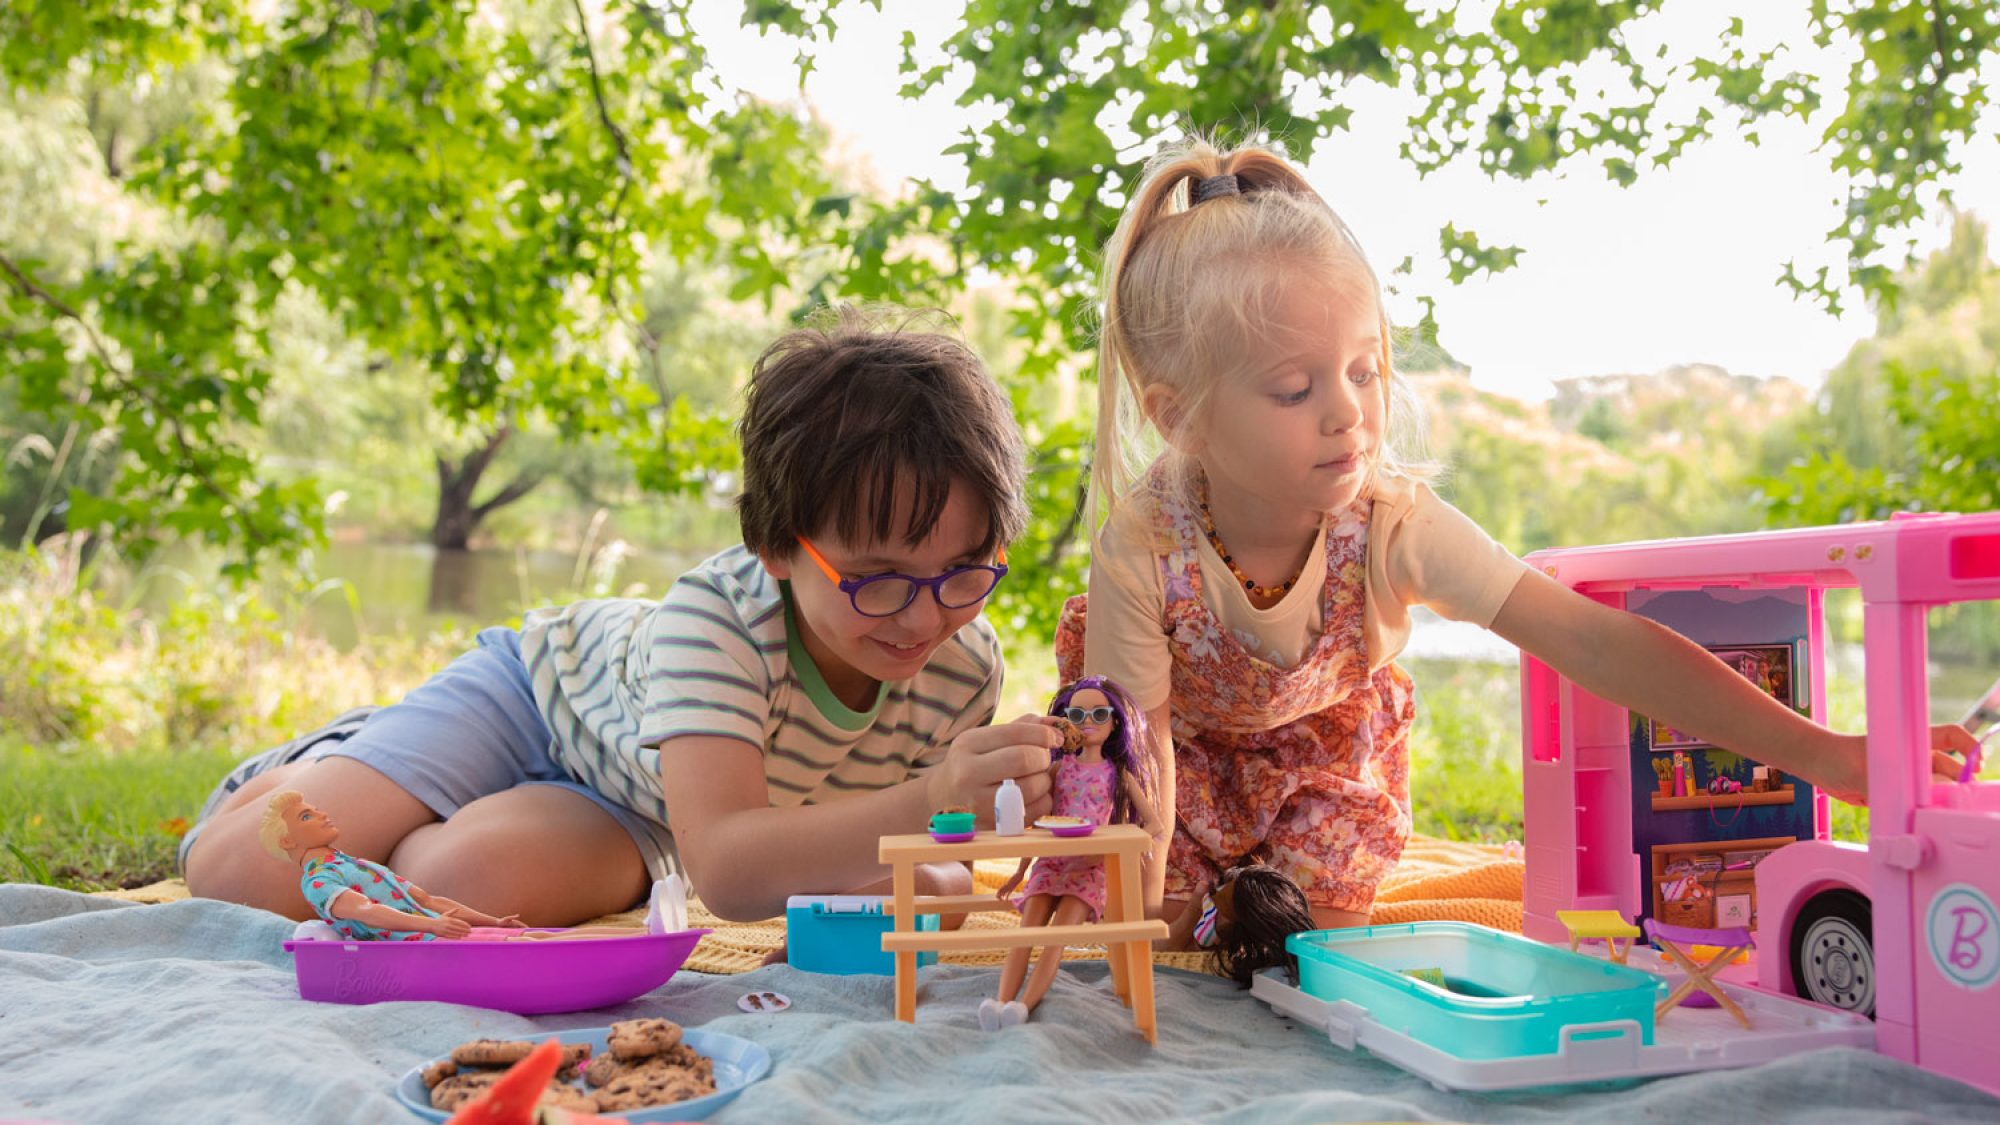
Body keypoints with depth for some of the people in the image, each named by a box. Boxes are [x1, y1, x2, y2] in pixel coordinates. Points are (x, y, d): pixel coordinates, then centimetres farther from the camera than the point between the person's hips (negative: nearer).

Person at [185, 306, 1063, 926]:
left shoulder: (966, 670, -25)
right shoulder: (714, 618, -39)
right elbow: (725, 868, -50)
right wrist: (930, 802, -63)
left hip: (631, 807, 3)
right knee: (238, 875, -15)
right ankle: (301, 771, 23)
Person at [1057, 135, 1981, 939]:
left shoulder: (1390, 524, -38)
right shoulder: (1142, 547, -40)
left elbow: (1598, 645, -43)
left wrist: (1818, 752, -50)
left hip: (1328, 735, 1)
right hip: (1188, 734, -1)